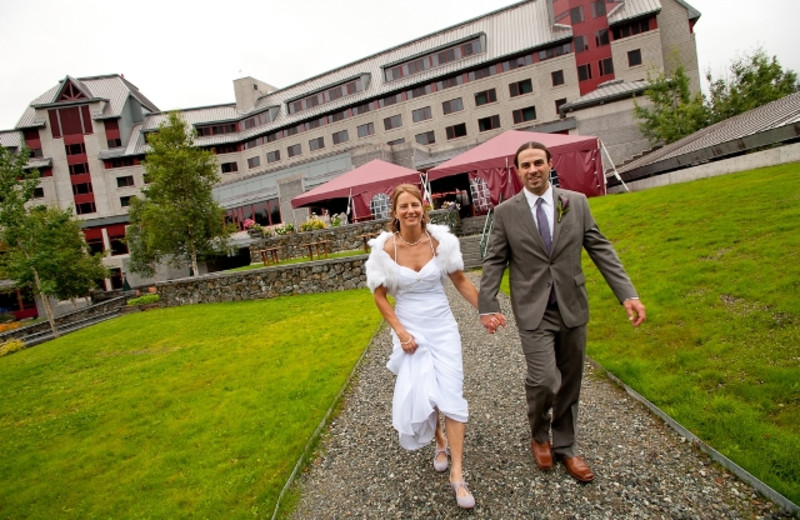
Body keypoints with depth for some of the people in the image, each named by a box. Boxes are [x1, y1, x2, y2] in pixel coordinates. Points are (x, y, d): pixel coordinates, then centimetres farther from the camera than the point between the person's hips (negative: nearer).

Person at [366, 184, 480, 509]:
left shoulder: (441, 240, -10)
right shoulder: (385, 248, -12)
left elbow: (461, 281, 3)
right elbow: (380, 296, -3)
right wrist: (400, 332, -10)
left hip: (442, 325, 0)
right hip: (410, 328, 0)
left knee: (450, 394, -3)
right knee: (421, 394, 6)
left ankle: (457, 474, 8)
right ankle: (440, 441, 39)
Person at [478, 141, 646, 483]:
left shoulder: (576, 202, 3)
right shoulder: (506, 212, -2)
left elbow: (601, 249, 3)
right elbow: (494, 262, -1)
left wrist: (628, 294, -6)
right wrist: (487, 307, -10)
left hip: (573, 308, 3)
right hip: (534, 312, -3)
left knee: (570, 384, 13)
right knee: (544, 381, -11)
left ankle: (565, 448, 35)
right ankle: (539, 435, 21)